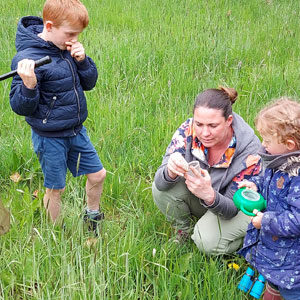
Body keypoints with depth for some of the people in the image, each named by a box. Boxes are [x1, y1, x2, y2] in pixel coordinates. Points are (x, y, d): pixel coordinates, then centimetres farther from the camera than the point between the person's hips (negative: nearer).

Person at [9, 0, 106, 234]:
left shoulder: (67, 47, -2)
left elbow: (89, 83, 6)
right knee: (56, 189, 9)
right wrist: (29, 85, -39)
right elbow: (21, 107, -19)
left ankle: (92, 218, 42)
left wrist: (82, 60, -13)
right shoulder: (29, 57, -22)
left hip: (76, 130, 7)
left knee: (98, 174, 16)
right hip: (50, 137, -7)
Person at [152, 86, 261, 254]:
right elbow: (160, 182, -24)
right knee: (162, 187, -24)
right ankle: (184, 232, 4)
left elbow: (232, 208, -26)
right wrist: (170, 172, -50)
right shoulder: (189, 130, -23)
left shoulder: (250, 151, -30)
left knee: (209, 242, -31)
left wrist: (209, 195, -49)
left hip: (240, 208, -3)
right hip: (197, 199, 4)